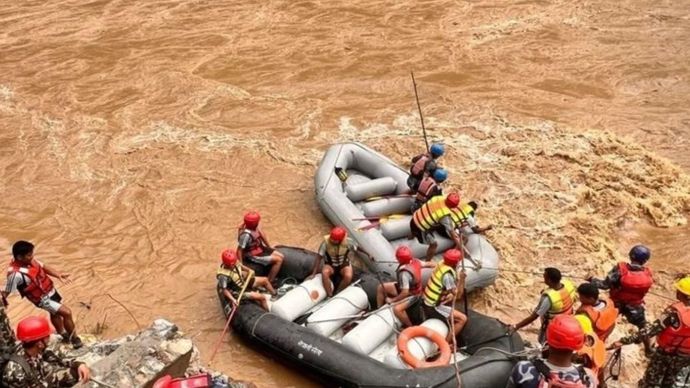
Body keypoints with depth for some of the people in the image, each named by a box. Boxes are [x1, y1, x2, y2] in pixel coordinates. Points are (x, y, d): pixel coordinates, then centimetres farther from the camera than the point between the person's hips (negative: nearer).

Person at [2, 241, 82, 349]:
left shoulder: (29, 260, -12)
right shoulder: (16, 274, -34)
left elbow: (44, 267, 0)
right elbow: (6, 292, -26)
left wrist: (59, 275, -13)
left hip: (50, 290, 8)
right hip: (42, 299, -8)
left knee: (55, 313, 28)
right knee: (67, 313, -9)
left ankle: (64, 334, 52)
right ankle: (74, 338, 12)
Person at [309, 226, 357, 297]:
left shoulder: (347, 242, -22)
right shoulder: (326, 242, -25)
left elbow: (357, 249, -4)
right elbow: (319, 257, -20)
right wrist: (313, 273, -20)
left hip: (344, 264, 0)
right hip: (330, 265, 0)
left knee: (348, 276, -32)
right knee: (325, 273, -35)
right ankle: (330, 296, -23)